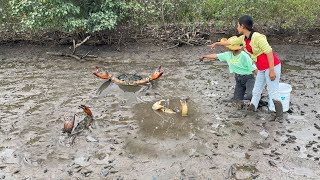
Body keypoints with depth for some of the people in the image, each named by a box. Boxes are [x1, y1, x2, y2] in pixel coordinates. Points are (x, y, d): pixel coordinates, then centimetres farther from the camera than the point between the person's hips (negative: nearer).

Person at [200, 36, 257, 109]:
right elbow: (216, 56, 15)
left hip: (248, 78, -6)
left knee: (249, 96, -28)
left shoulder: (244, 56, -18)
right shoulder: (228, 55, 2)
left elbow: (254, 69, -17)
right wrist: (204, 56, 23)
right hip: (238, 79, 6)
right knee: (237, 100, -3)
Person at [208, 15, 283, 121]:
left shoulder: (257, 37, -23)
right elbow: (231, 42, 20)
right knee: (256, 90, 18)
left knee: (273, 92, -4)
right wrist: (217, 43, 31)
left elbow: (269, 52, -23)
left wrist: (271, 70, -23)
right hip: (262, 69, 9)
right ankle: (252, 108, 32)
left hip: (272, 66, -9)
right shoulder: (243, 38, 3)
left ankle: (280, 116, 8)